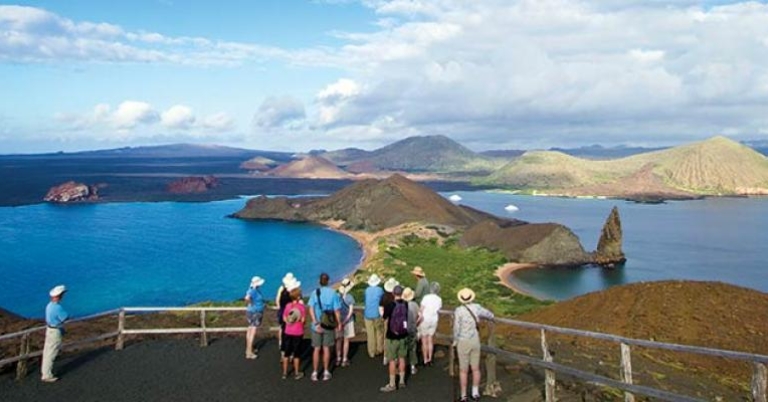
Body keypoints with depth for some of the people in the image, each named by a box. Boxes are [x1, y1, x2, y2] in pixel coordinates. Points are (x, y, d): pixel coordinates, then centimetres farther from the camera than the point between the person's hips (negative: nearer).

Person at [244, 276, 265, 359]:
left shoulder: (256, 289, 3)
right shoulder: (253, 291, -25)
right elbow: (247, 298, -43)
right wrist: (251, 304, -24)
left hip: (252, 312, 10)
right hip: (255, 313, -10)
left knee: (250, 331, 19)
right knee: (253, 333, -4)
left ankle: (249, 349, 32)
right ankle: (249, 353, 1)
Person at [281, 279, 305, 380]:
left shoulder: (288, 306, -4)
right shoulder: (302, 306, -15)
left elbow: (284, 319, 0)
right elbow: (303, 320, -12)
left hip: (288, 332, 3)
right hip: (298, 333, -3)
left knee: (286, 353, 12)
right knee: (296, 353, 9)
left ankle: (285, 373, 19)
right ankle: (297, 373, 17)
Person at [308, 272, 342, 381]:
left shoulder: (315, 293, -6)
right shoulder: (333, 293, -7)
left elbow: (311, 309, -14)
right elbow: (337, 310, -7)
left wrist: (316, 323, -16)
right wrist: (339, 323, 5)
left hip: (317, 325, 0)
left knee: (316, 349, 9)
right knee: (326, 348, 11)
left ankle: (315, 373, 15)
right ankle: (326, 372, 18)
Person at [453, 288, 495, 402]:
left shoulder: (458, 311, -17)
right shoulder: (477, 307, -5)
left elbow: (456, 329, -14)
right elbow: (490, 315, 10)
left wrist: (455, 341, 3)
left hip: (463, 342, -3)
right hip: (475, 341, 3)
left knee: (463, 370, 8)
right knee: (476, 368, 17)